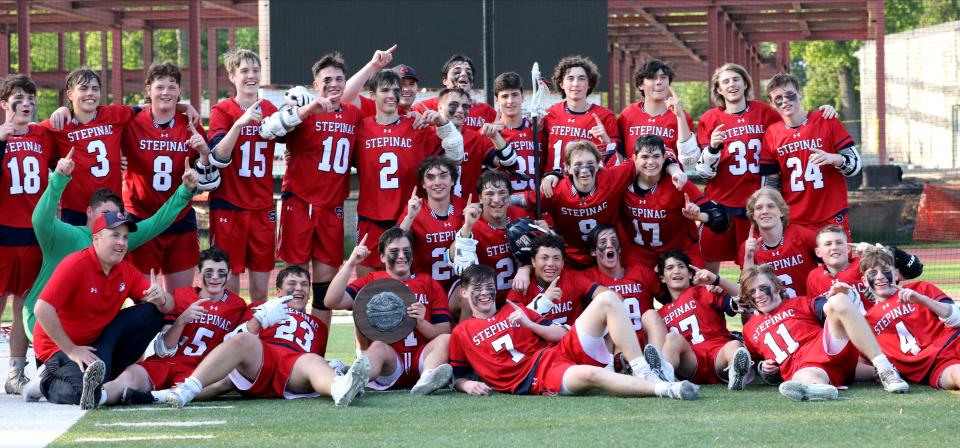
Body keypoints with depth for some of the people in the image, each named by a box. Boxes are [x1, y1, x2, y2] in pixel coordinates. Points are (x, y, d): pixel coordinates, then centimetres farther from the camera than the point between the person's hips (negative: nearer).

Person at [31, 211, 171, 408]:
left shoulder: (127, 271, 1)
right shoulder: (76, 264, -19)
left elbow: (168, 307, 2)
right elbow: (43, 309, -26)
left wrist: (160, 299, -24)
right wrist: (71, 350, -22)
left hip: (99, 342, 7)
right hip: (61, 347, -7)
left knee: (152, 313, -8)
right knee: (85, 390, -35)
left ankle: (108, 371, -3)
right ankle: (49, 381, -3)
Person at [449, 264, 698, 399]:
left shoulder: (515, 310, 27)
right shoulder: (462, 333, 17)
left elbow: (561, 334, 19)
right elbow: (457, 377, 17)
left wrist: (528, 324, 3)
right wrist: (468, 385, -6)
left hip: (562, 351, 6)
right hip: (536, 379, -6)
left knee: (607, 299, -11)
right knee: (589, 374, -42)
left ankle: (641, 370, -24)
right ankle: (666, 389, -47)